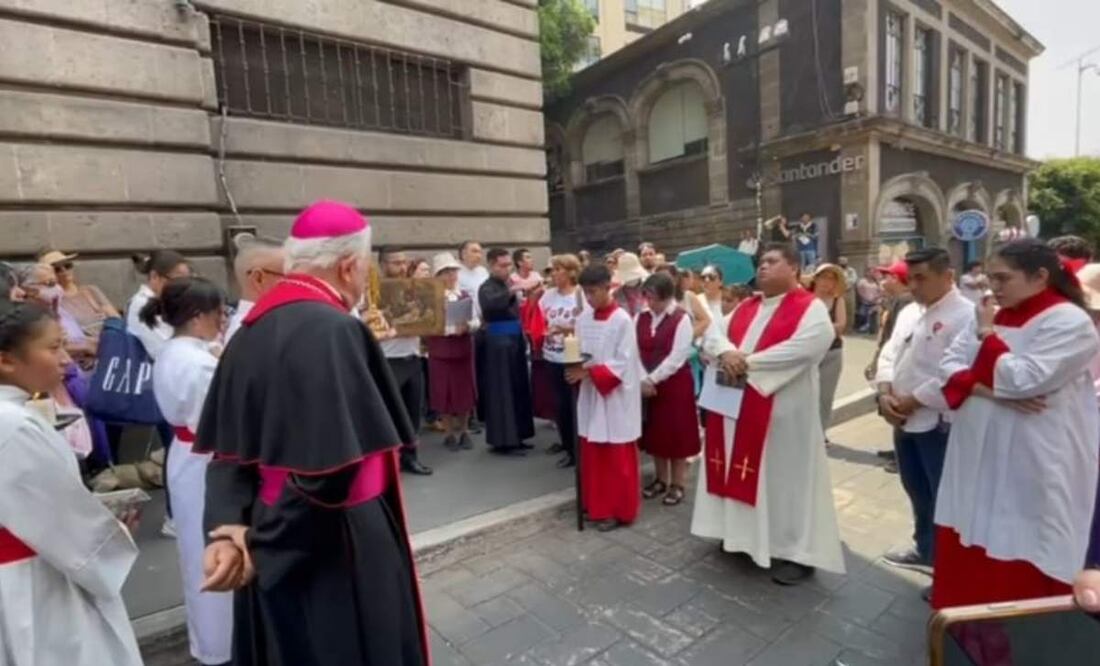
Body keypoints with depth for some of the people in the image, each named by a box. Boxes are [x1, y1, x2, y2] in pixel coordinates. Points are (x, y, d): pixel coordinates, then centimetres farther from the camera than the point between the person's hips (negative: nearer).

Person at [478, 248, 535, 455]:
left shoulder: (508, 285, 15)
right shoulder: (487, 288, -9)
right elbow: (490, 304, -34)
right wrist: (512, 290, -42)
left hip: (514, 340, 8)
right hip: (498, 343, -8)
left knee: (518, 390, 11)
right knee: (501, 392, -4)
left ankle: (514, 437, 20)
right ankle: (502, 440, 4)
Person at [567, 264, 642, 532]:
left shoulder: (622, 320, -14)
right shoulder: (583, 318, 5)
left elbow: (623, 364, -16)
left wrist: (589, 372, -22)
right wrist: (576, 369, -10)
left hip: (615, 397, -6)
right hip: (590, 395, 6)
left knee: (616, 457, 5)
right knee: (592, 454, 14)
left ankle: (617, 509, 20)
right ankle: (597, 505, 29)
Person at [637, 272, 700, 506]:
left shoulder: (682, 319, -12)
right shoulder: (642, 318, 5)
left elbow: (676, 357, -16)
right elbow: (636, 352, 1)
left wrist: (653, 379, -16)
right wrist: (643, 379, -11)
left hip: (675, 384, -5)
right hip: (647, 384, 5)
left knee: (677, 433, 4)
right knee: (655, 433, 13)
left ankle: (678, 484, 19)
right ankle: (661, 479, 30)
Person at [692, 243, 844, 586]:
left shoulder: (811, 308, -7)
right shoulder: (745, 307, 14)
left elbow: (804, 347, -24)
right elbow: (714, 332, 6)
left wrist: (749, 362, -22)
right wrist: (726, 352, -17)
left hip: (782, 411, -6)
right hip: (736, 407, 7)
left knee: (786, 476, 3)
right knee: (743, 472, 15)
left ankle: (796, 551, 18)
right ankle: (746, 534, 32)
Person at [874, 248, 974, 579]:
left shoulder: (966, 314, -15)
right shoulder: (908, 312, 11)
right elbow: (889, 354, 11)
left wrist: (913, 401, -18)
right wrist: (885, 393, -5)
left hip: (938, 422, -8)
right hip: (904, 420, 8)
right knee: (916, 490, 21)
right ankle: (925, 547, 39)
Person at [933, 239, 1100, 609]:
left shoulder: (1070, 322, -12)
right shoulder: (995, 315, 8)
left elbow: (1021, 381, -23)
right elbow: (950, 364, 2)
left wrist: (988, 335, -12)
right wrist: (988, 391, -14)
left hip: (1035, 465, -6)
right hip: (979, 454, 7)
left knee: (1020, 548, 5)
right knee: (972, 540, 16)